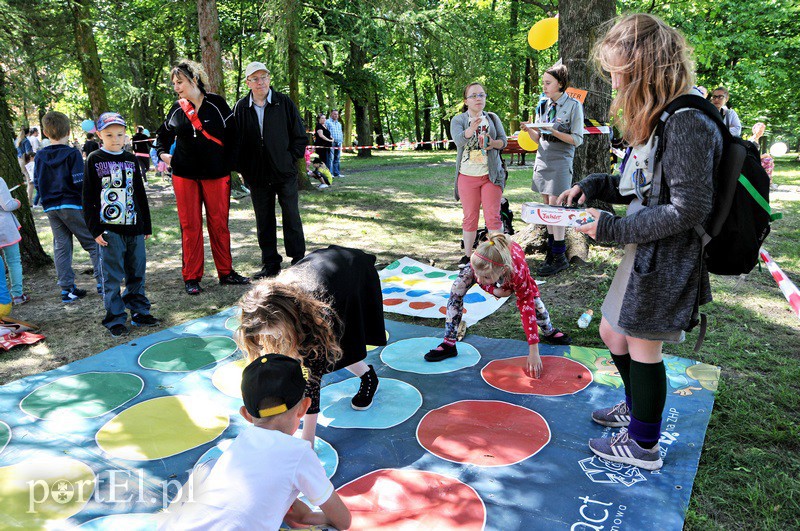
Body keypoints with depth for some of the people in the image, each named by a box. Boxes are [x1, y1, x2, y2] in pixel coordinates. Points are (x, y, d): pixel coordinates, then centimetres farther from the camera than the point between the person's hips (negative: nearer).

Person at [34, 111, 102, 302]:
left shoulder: (40, 156, 6)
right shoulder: (72, 153, -10)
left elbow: (37, 183, 9)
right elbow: (80, 182, -15)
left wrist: (46, 200, 21)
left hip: (51, 208, 5)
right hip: (72, 205, -5)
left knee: (61, 246, 9)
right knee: (93, 242, 3)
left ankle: (67, 288, 11)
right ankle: (102, 282, 1)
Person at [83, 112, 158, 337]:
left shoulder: (131, 160, 11)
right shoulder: (94, 160, 0)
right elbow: (88, 198, -2)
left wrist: (146, 226, 14)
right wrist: (95, 229, -8)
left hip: (134, 227, 4)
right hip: (109, 229, -4)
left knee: (137, 273, 11)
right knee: (113, 277, 0)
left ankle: (139, 312, 22)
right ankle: (115, 319, 8)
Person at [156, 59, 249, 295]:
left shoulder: (216, 103, -3)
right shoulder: (177, 108, 6)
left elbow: (233, 135, -1)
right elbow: (164, 133, 22)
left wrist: (228, 165, -5)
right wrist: (163, 153, 6)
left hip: (216, 174, -2)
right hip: (184, 175, 2)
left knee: (219, 224, 4)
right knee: (190, 226, 3)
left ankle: (226, 272, 17)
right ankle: (191, 278, 10)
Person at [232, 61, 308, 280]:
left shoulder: (285, 103, -1)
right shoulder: (240, 108, 4)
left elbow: (300, 137, 3)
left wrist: (290, 159, -3)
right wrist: (243, 168, 2)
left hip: (285, 173, -2)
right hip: (257, 176, 2)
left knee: (292, 217, 4)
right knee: (264, 221, 9)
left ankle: (298, 260, 14)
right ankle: (270, 264, 19)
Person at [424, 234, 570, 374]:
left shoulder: (519, 272, -47)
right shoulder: (478, 261, -43)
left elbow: (527, 310, -40)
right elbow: (479, 278, -15)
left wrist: (534, 353, -40)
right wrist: (494, 291, -34)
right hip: (484, 264, 1)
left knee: (533, 299, -10)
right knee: (457, 288, -19)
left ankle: (549, 331, 27)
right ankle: (448, 344, -10)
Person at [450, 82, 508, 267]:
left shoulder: (492, 118, 9)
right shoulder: (458, 120, 0)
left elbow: (504, 140, 7)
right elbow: (459, 140, -18)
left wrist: (493, 143, -15)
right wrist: (473, 127, -36)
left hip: (491, 174, 1)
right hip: (467, 175, -1)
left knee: (493, 216, -2)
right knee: (470, 217, 8)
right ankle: (468, 255, 18)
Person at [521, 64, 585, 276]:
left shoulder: (574, 106, -4)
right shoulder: (543, 105, 12)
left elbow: (578, 139, -8)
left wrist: (554, 131, -19)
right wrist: (529, 130, -5)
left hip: (561, 161, -6)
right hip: (543, 159, 6)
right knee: (547, 206, 7)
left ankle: (559, 256, -4)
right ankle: (551, 250, 15)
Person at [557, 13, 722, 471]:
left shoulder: (688, 123, -22)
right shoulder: (658, 119, 9)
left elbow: (689, 209, -24)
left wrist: (614, 229, -20)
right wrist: (593, 186, 4)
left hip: (667, 259, -10)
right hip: (644, 252, 10)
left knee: (642, 346, 4)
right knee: (613, 332, 21)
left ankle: (643, 446, 25)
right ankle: (636, 407, 46)